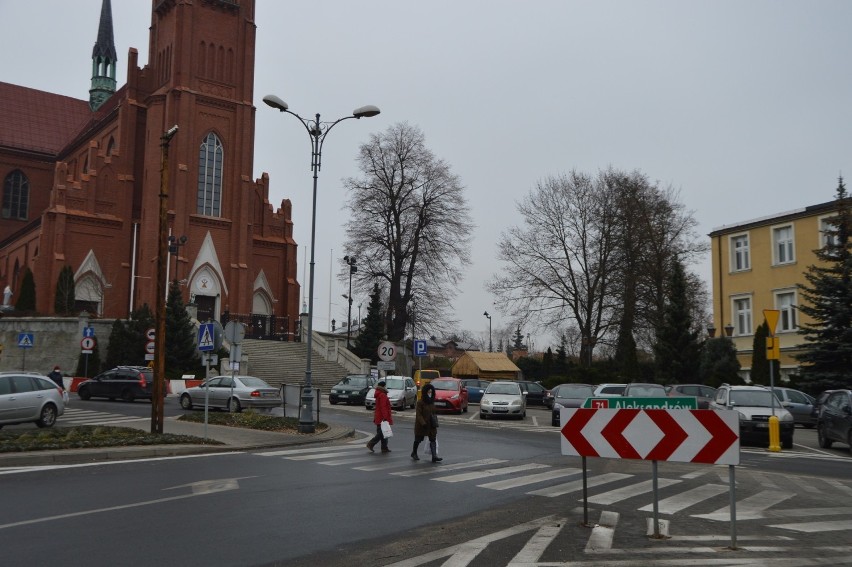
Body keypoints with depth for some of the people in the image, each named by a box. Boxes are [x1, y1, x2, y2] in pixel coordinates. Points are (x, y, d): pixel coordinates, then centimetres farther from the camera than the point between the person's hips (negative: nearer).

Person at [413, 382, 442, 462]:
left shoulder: (432, 402, 6)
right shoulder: (420, 402, -14)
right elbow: (418, 414, -18)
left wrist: (435, 422, 9)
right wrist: (423, 423, -25)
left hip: (431, 425, 5)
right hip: (421, 425, -5)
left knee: (433, 439, -6)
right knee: (418, 439, 12)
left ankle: (434, 456, -12)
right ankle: (414, 453, 33)